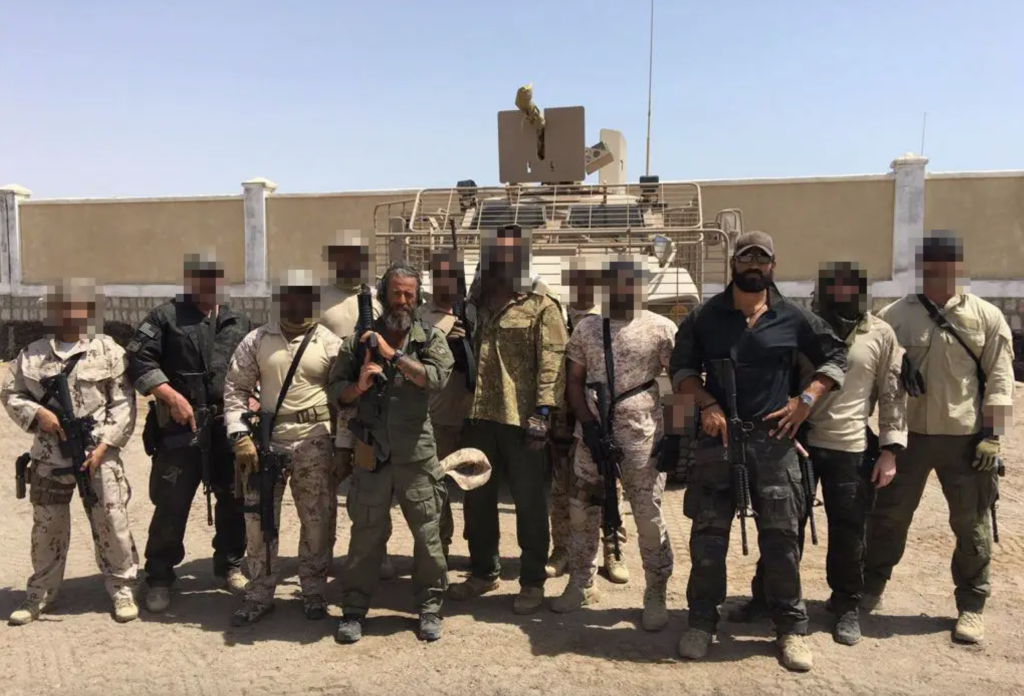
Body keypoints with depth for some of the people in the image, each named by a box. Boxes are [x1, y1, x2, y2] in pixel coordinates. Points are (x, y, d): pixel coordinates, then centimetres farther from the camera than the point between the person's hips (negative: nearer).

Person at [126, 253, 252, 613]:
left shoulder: (239, 323, 13)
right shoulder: (165, 316, 0)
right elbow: (138, 360, -7)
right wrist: (171, 396, -16)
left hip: (228, 427, 4)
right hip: (180, 428, -4)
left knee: (234, 501, 12)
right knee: (171, 505, 0)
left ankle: (230, 566, 29)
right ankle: (160, 578, 16)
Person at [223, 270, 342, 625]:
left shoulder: (330, 343, -2)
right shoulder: (257, 340, 3)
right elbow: (236, 387, 5)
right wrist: (241, 436, -6)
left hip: (315, 444, -2)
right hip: (267, 440, 2)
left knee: (317, 520, 7)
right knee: (258, 519, 8)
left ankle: (313, 592, 24)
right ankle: (259, 594, 24)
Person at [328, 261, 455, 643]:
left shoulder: (430, 337, 2)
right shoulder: (359, 341, 5)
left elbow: (437, 378, -16)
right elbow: (335, 390, 7)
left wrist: (393, 354, -16)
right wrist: (359, 386, -13)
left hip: (417, 455, 0)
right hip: (371, 454, 1)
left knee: (428, 533, 7)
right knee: (366, 533, 9)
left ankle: (430, 606, 23)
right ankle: (355, 608, 24)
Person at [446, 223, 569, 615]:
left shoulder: (541, 308, -2)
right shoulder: (476, 306, 15)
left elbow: (552, 361, -10)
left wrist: (543, 412, -19)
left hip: (522, 419, -6)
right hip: (479, 417, 6)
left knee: (529, 503, 4)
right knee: (477, 499, 14)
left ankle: (533, 582, 17)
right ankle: (484, 572, 30)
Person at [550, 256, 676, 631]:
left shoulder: (660, 328, -2)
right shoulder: (587, 328, 8)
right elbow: (574, 381, 7)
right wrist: (588, 425, -6)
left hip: (642, 435, -3)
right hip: (592, 431, 4)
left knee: (649, 517, 0)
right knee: (582, 511, 12)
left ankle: (656, 596, 15)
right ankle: (581, 584, 29)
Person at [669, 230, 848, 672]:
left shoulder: (793, 318, 3)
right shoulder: (704, 317, 3)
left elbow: (835, 357, 11)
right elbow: (681, 368, 8)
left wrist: (806, 400, -3)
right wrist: (707, 404, -9)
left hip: (773, 440, 0)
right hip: (717, 437, 0)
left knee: (781, 537, 5)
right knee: (708, 536, 5)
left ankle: (791, 627, 21)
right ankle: (702, 621, 21)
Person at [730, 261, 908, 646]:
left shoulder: (881, 335, 1)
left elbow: (892, 394, 2)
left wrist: (890, 449, -4)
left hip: (852, 449, -1)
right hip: (798, 442, 1)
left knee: (847, 531, 9)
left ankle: (846, 605, 27)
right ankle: (766, 596, 25)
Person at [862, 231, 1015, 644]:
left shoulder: (986, 316, 0)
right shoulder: (896, 316, -1)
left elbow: (999, 379, -1)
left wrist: (992, 435, -6)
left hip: (965, 437, 0)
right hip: (908, 435, 1)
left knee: (971, 523, 9)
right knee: (889, 515, 10)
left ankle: (971, 605, 24)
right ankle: (869, 588, 26)